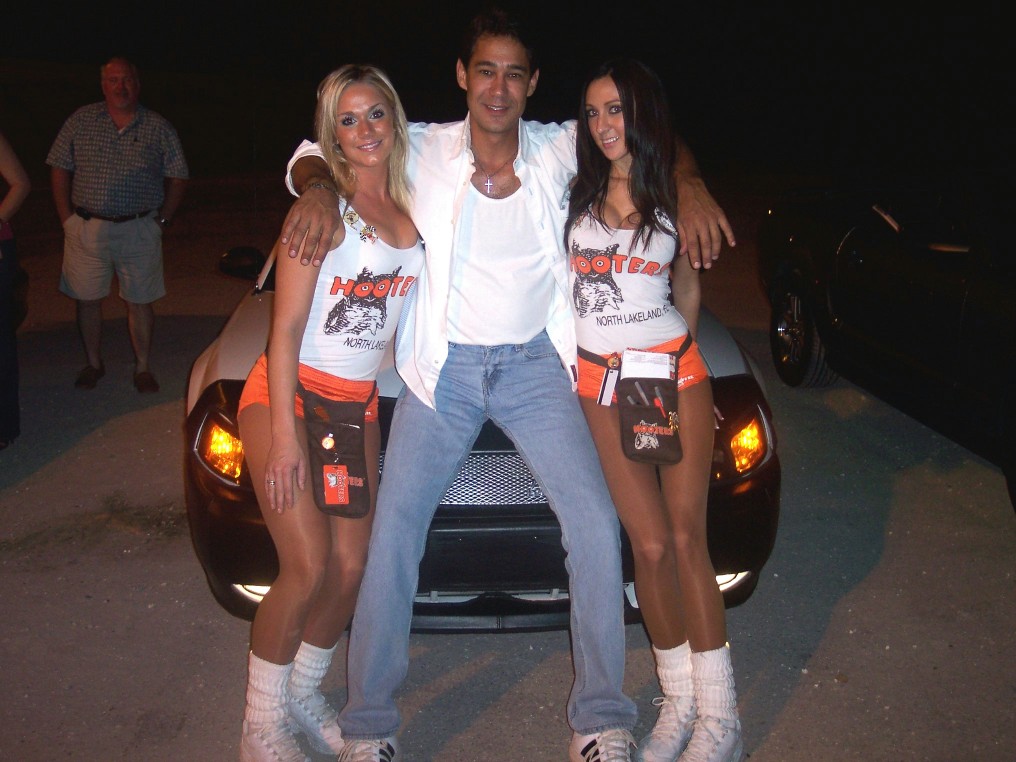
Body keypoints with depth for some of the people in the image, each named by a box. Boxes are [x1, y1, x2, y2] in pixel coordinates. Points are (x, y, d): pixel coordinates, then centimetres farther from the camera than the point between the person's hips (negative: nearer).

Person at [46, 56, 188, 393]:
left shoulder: (159, 128, 2)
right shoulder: (81, 120, 4)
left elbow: (177, 177, 5)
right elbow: (60, 169, 6)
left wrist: (161, 220, -2)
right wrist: (67, 217, -1)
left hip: (139, 230, -1)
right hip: (86, 228, 1)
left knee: (140, 302, 5)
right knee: (87, 300, 8)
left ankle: (142, 368, 18)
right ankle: (93, 364, 25)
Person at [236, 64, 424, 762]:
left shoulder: (414, 208, 6)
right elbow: (285, 329, -12)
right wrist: (284, 435, -17)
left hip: (359, 404, 5)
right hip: (289, 394, -5)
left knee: (351, 566, 2)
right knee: (308, 567, -11)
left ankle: (304, 693, 25)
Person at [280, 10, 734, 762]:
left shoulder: (559, 150, 1)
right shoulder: (422, 150, -3)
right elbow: (321, 148, 6)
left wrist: (689, 184, -6)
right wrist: (318, 185, -18)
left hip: (535, 363, 1)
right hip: (444, 368, -1)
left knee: (597, 526, -9)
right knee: (394, 531, -9)